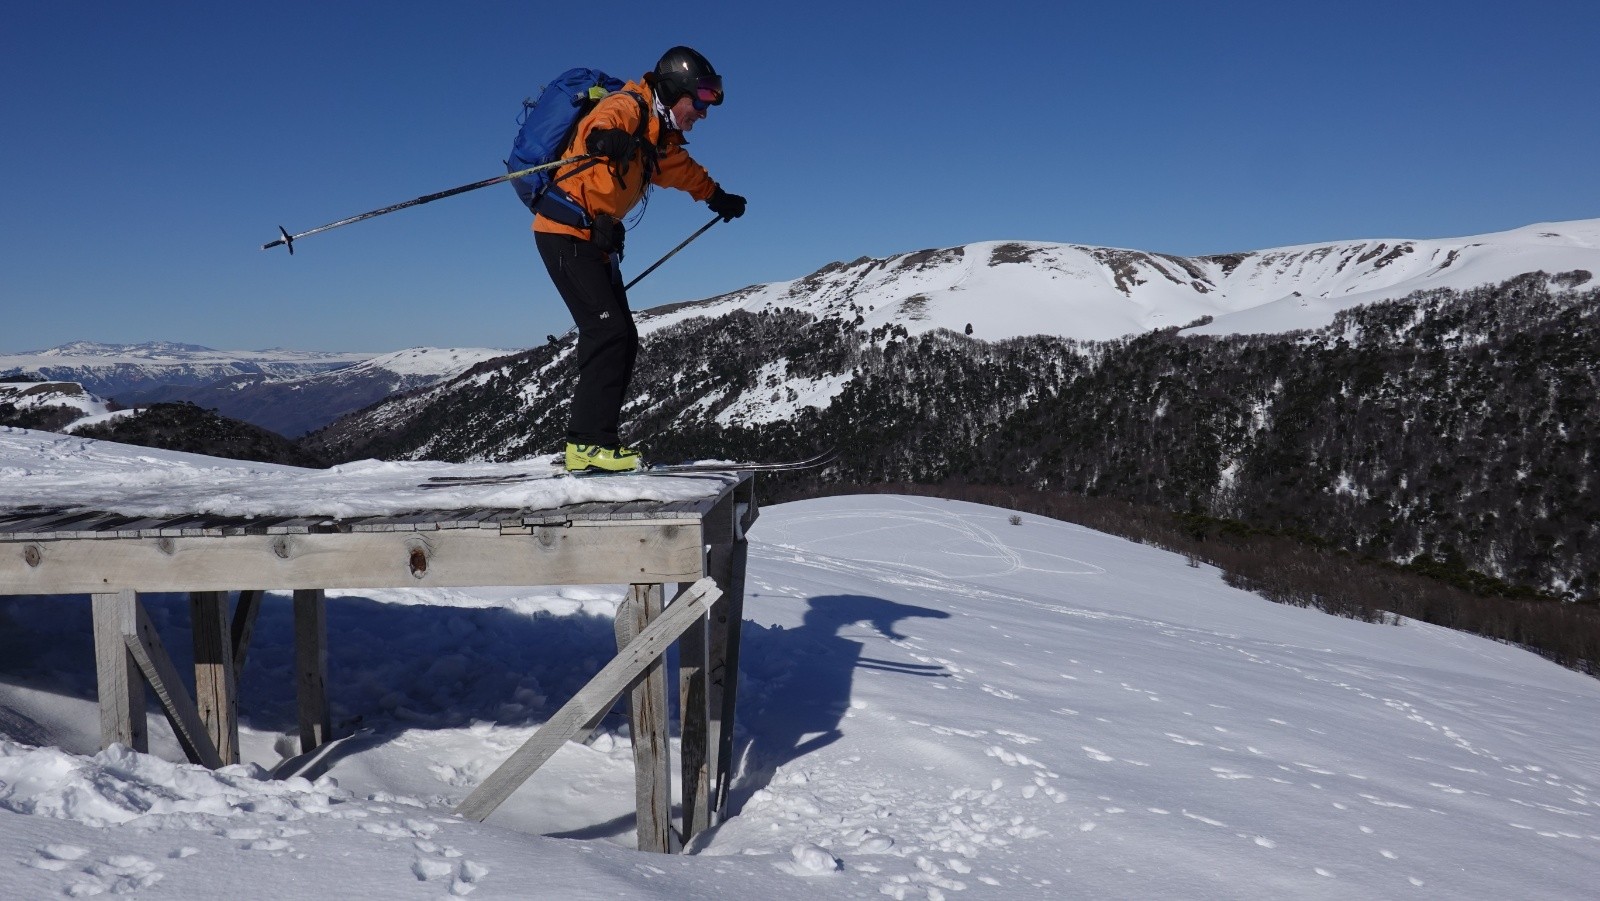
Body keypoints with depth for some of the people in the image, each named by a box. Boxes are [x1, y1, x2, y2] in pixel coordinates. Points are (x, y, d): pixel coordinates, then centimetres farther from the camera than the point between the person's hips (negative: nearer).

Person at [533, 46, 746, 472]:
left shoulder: (661, 135, 17)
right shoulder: (630, 106, -12)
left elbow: (682, 168, 40)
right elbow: (601, 120, -36)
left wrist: (716, 196, 54)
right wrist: (604, 137, -59)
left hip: (597, 240, 10)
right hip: (566, 232, -10)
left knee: (622, 339, 4)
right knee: (608, 331, -18)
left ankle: (593, 442, 6)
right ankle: (588, 443, -16)